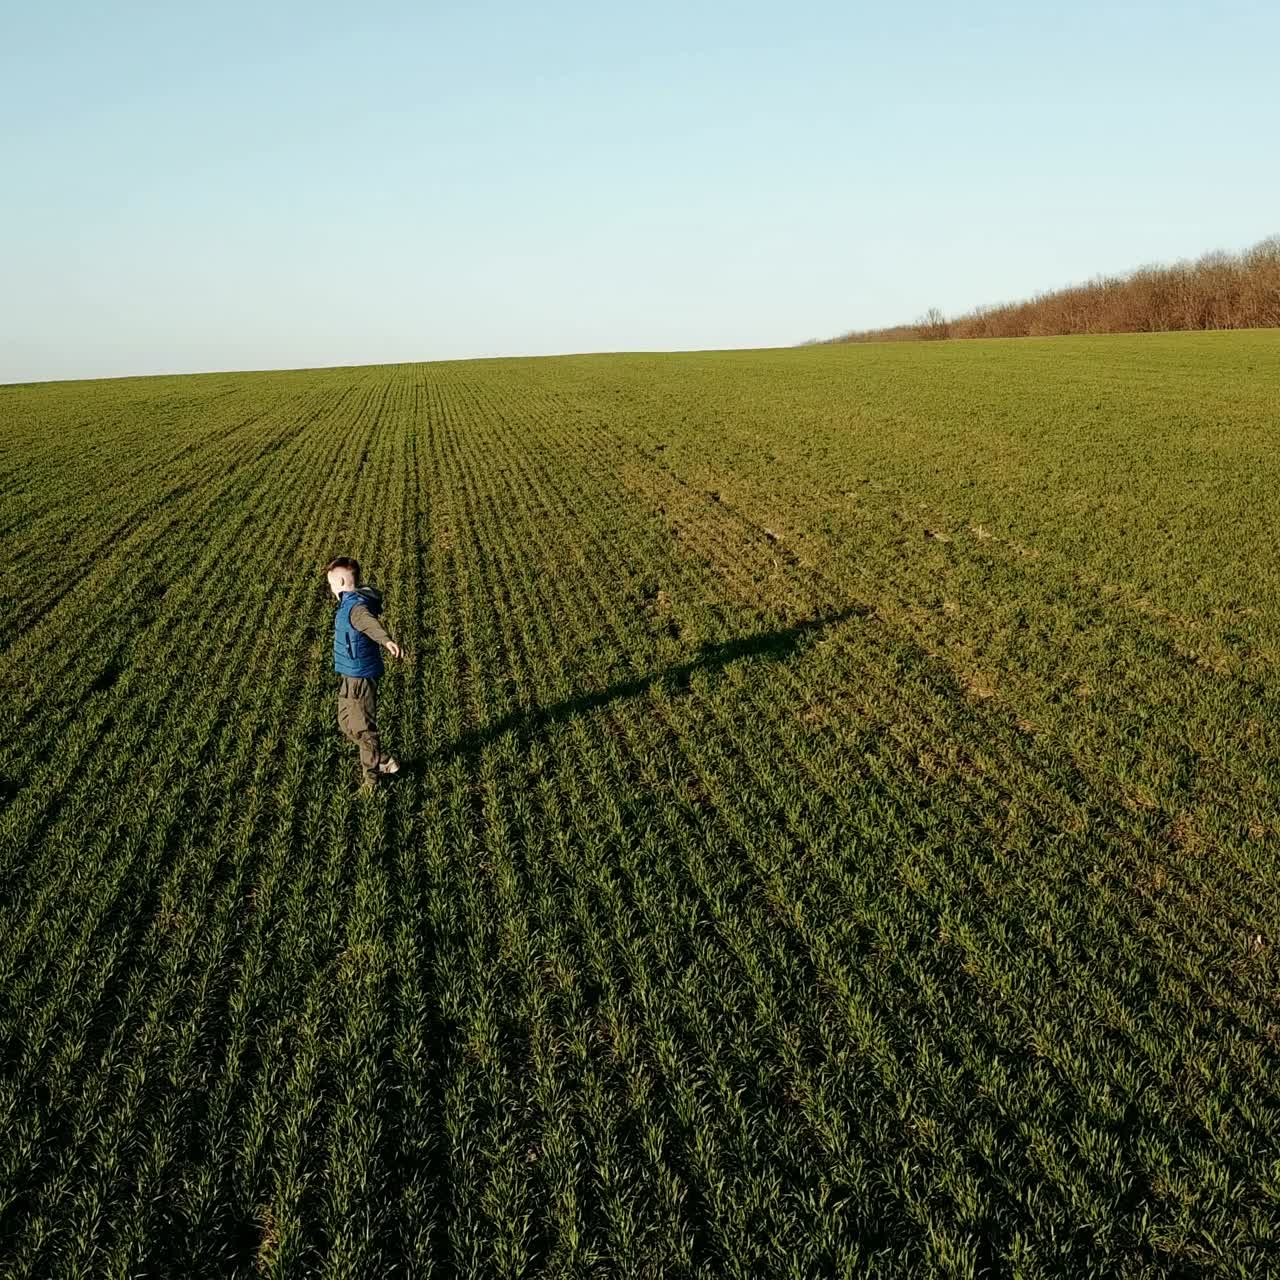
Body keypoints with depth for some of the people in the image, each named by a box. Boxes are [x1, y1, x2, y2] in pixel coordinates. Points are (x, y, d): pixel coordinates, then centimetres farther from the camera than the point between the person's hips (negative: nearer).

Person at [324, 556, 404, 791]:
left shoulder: (356, 607, -24)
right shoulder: (352, 602, 7)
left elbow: (372, 624, -47)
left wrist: (388, 641, -67)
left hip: (361, 677, -10)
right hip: (351, 676, 10)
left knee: (363, 729, 2)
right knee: (346, 724, 19)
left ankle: (372, 777, 17)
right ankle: (384, 761, 27)